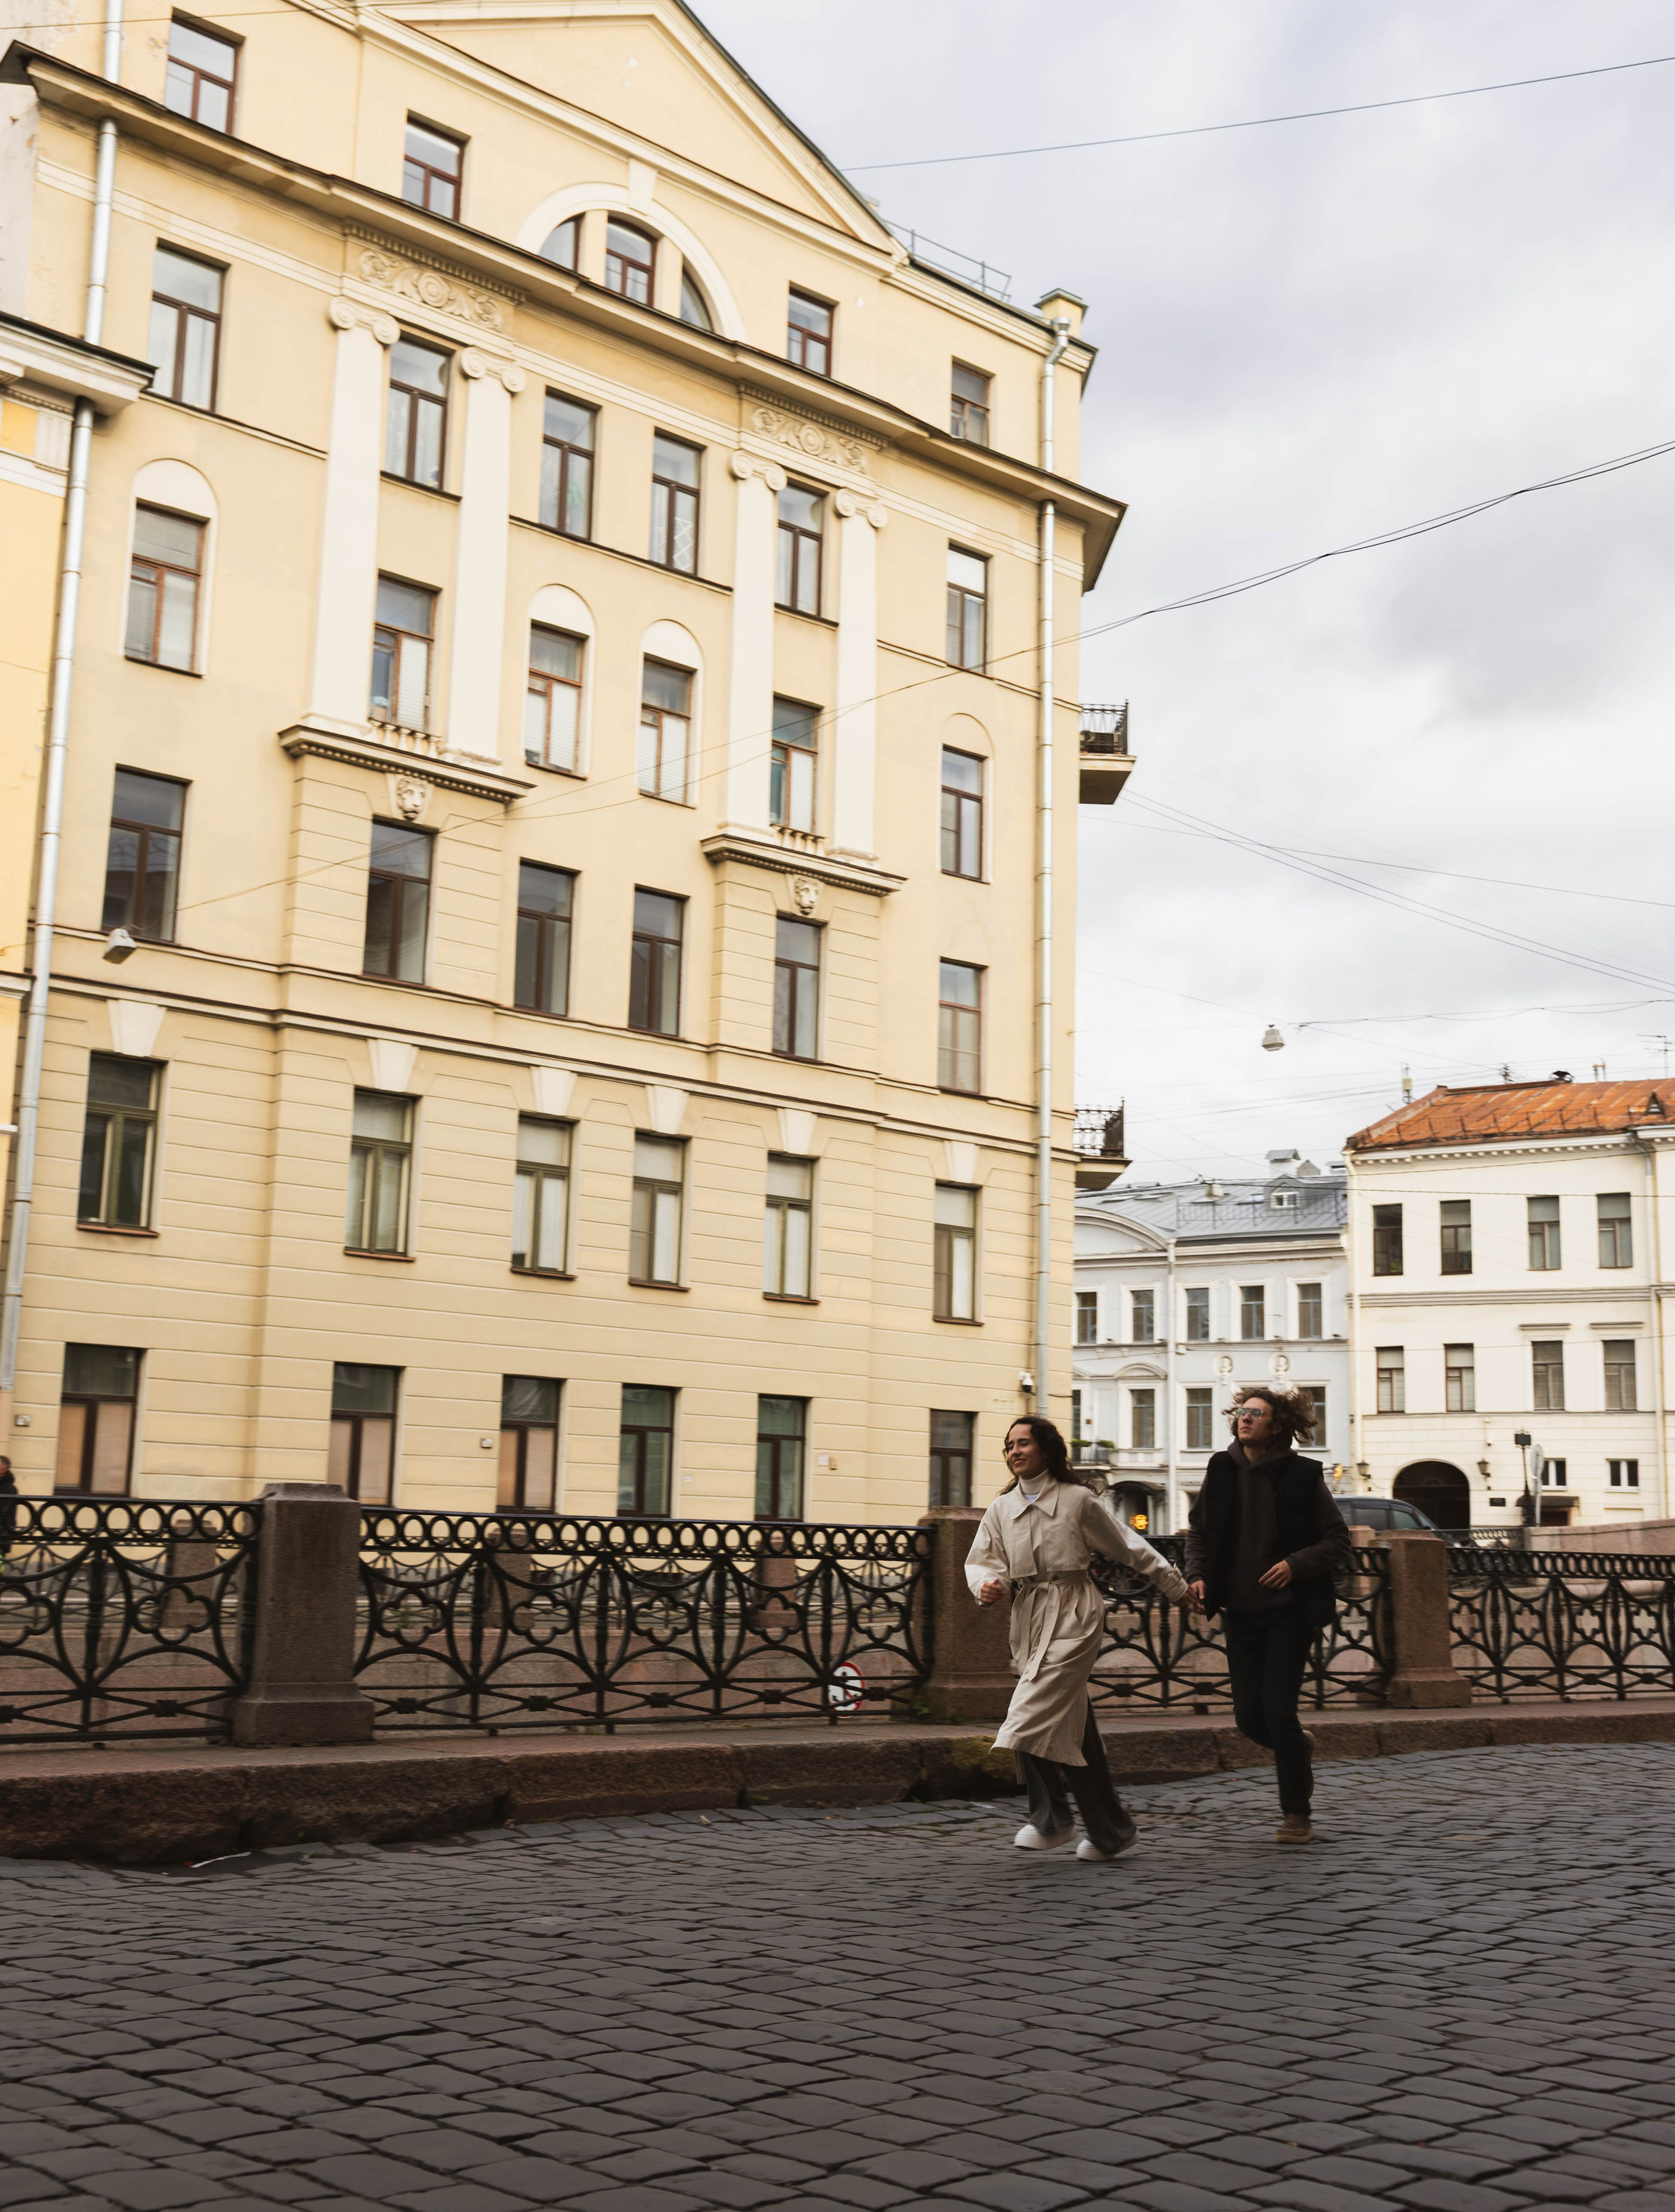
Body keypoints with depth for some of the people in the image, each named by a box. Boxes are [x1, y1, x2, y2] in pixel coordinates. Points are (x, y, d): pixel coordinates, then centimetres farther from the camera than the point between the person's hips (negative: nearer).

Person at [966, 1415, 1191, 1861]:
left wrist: (1178, 1589, 10)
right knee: (1073, 1730, 8)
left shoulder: (1077, 1499, -2)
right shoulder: (1001, 1509, 11)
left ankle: (1052, 1818, 0)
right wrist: (988, 1585, -17)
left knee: (1032, 1715, -16)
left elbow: (1130, 1547, 5)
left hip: (1072, 1616, -5)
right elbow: (984, 1560, 7)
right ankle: (1112, 1832, 17)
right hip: (1029, 1618, 5)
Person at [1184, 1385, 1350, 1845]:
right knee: (1249, 1716, 3)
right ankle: (1299, 1746, 37)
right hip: (1239, 1612, 4)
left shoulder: (1303, 1475, -6)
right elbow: (1198, 1530, 14)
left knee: (1278, 1709, -9)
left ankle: (1296, 1815, 6)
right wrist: (1197, 1574, -2)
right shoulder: (1222, 1471, 3)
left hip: (1288, 1611, -4)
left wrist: (1295, 1564, -18)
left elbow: (1338, 1542, -2)